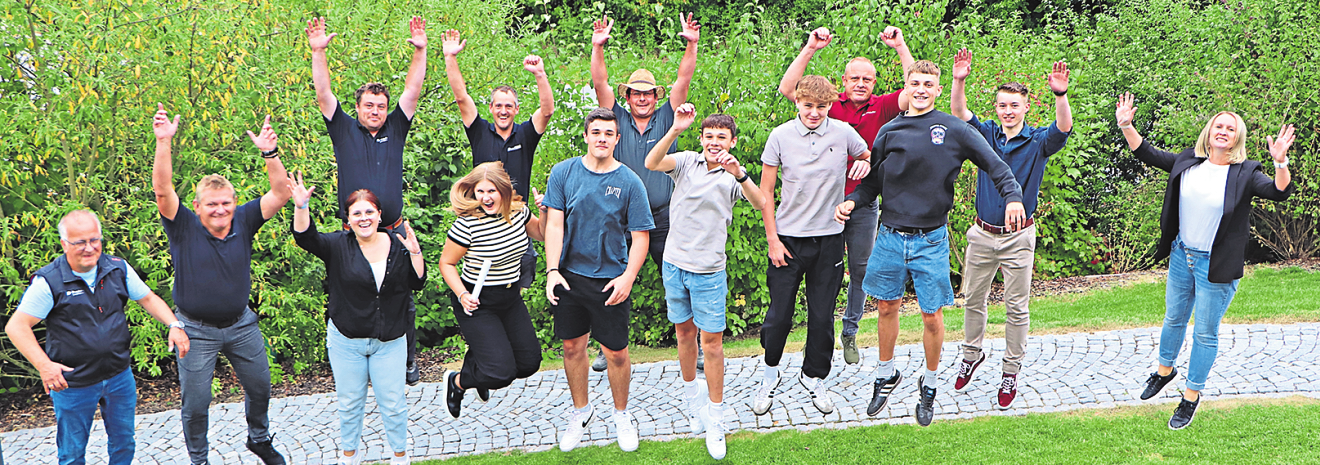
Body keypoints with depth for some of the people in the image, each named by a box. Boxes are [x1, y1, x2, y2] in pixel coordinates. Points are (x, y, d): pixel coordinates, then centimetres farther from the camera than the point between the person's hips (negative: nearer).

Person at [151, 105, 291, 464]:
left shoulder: (243, 221, -5)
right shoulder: (184, 228, -13)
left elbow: (280, 194, -14)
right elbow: (162, 190, -27)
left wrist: (270, 152, -29)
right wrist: (163, 142, -38)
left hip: (240, 324, 3)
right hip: (196, 330, -3)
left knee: (260, 387, 18)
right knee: (195, 403, 5)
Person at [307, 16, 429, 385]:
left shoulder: (395, 130, 8)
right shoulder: (345, 131, 4)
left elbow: (412, 91, 2)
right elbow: (323, 95, -5)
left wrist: (420, 51, -8)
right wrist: (318, 52, -15)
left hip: (394, 233, 2)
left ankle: (408, 359, 18)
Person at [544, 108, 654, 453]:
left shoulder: (629, 182, -6)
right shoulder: (563, 173, -1)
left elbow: (640, 236, -5)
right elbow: (555, 224, -2)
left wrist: (628, 278, -15)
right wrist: (552, 271, -10)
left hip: (610, 280, -2)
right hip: (569, 275, 2)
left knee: (616, 352, 2)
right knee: (572, 346, 12)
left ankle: (621, 415, 25)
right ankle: (580, 411, 32)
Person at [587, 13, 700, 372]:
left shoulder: (666, 118, 6)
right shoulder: (618, 119, 5)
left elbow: (684, 81, -3)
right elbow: (600, 84, -5)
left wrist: (691, 45, -16)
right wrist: (598, 48, -18)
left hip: (664, 217, 0)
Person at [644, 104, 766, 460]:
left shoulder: (733, 176, -4)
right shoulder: (686, 162, -2)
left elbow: (759, 204, -22)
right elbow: (651, 163, -21)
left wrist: (739, 174, -40)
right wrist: (676, 130, -36)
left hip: (709, 270, -2)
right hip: (675, 263, 2)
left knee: (712, 340, -2)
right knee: (684, 332, 15)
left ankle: (714, 418, 6)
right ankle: (691, 396, 35)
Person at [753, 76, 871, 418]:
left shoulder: (843, 133, -3)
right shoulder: (780, 136, -6)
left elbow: (870, 158, 16)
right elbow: (765, 191, 0)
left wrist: (864, 165, -9)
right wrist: (772, 239, -5)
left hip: (829, 237, 1)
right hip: (788, 237, -1)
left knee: (822, 315, 7)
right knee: (779, 314, 2)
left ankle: (814, 377, 27)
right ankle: (770, 374, 24)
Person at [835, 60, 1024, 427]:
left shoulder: (953, 130, -4)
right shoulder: (889, 132, 4)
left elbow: (995, 165, -3)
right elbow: (874, 181, 12)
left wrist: (1013, 197, -17)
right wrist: (851, 201, -6)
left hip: (931, 241, -2)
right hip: (890, 236, 3)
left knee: (932, 316, 3)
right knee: (886, 307, 12)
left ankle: (930, 384, 23)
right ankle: (886, 376, 32)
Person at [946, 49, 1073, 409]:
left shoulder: (1037, 142, -5)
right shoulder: (987, 134, 1)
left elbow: (1063, 129, -25)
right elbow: (960, 114, -15)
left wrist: (1060, 94, -44)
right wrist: (959, 82, -35)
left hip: (1019, 237, -2)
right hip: (982, 233, 2)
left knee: (1017, 308, 3)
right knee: (974, 299, 14)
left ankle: (1011, 373, 13)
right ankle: (971, 355, 34)